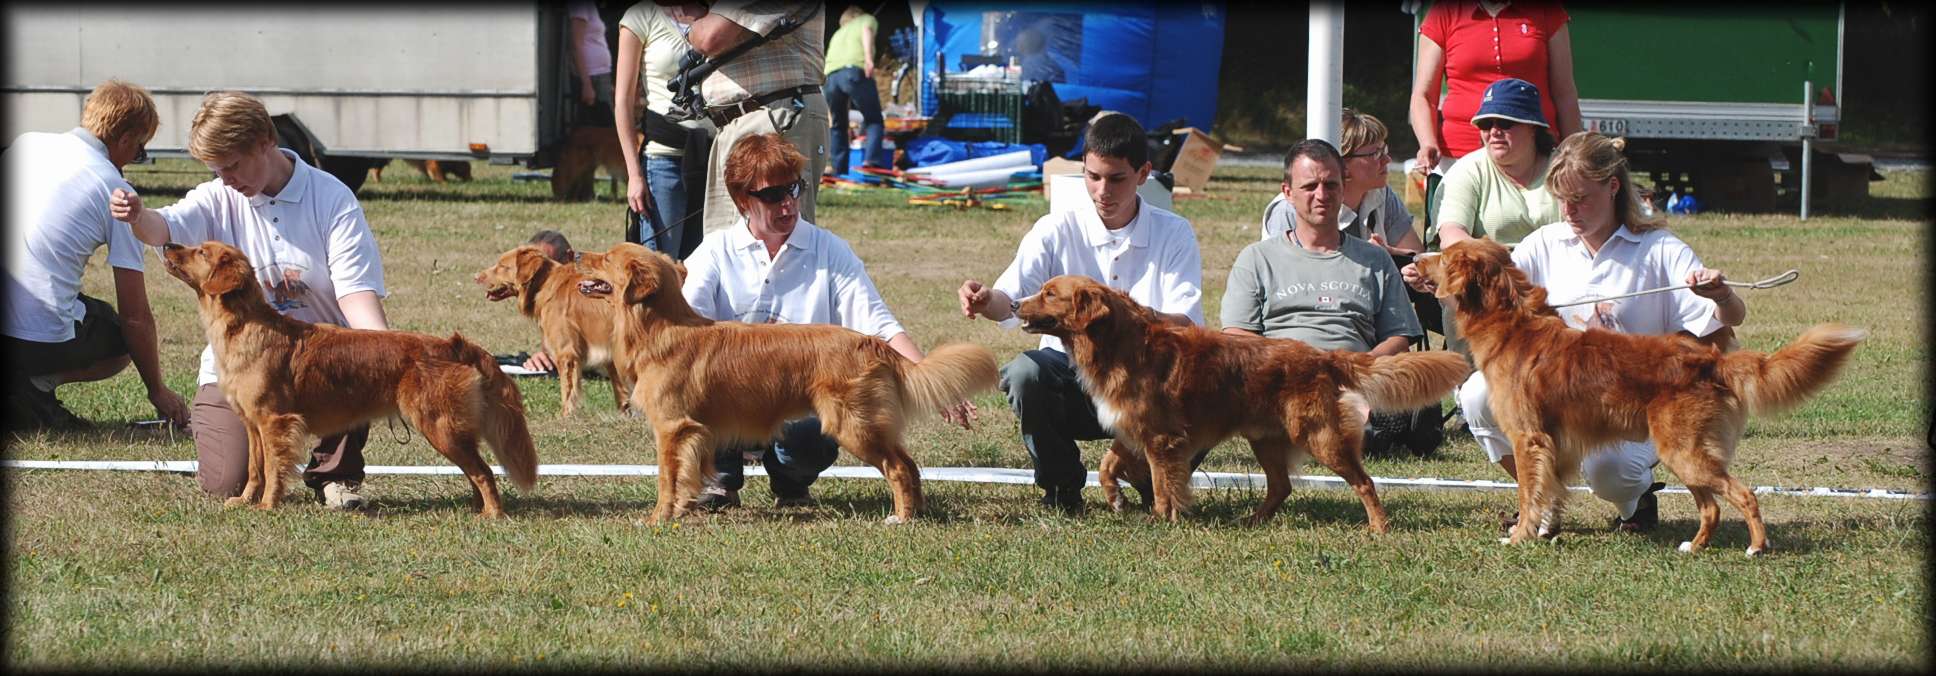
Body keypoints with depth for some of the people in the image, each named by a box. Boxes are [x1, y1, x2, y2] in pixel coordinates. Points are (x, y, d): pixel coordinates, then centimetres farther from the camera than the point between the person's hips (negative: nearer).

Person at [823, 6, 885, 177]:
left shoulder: (838, 34, 39)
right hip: (855, 71, -4)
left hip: (832, 75, 4)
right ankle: (871, 160, -19)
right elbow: (866, 31, 2)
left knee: (838, 126, 19)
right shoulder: (867, 19, 25)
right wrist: (869, 58, -14)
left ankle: (839, 172, 13)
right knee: (874, 120, 4)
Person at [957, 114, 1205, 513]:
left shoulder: (1174, 235, 1)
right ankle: (1061, 489, -7)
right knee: (1024, 372, -33)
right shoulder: (1057, 231, 1)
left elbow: (1188, 326, -12)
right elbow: (1012, 301, -14)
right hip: (1069, 374, 0)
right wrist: (986, 301, -40)